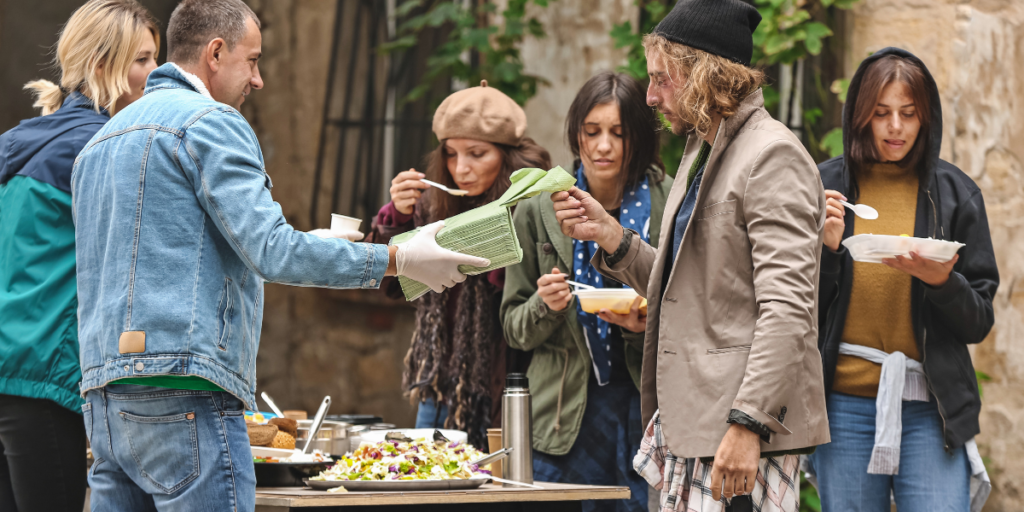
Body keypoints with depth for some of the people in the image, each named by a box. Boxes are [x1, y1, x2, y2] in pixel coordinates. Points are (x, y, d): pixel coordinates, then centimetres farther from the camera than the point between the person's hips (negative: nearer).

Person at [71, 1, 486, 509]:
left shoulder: (97, 144, 23)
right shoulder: (211, 123, -5)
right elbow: (272, 251, -15)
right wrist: (397, 260, -9)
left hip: (102, 400, 9)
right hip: (182, 393, -9)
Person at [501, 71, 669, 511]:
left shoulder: (670, 206, 1)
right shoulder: (538, 212, 7)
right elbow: (514, 329, 11)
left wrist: (646, 325, -14)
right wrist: (545, 306, -10)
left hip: (651, 408, -1)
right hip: (566, 419, 1)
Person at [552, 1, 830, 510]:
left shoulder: (771, 156, -11)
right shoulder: (702, 152, 20)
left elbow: (787, 308, -19)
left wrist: (748, 425, -25)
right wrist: (610, 236, 10)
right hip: (689, 428, 9)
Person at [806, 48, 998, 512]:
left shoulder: (953, 192, 6)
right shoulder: (826, 186, 6)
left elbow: (978, 323, 5)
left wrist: (942, 282, -14)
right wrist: (827, 248, -11)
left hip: (931, 409, -1)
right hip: (844, 404, 1)